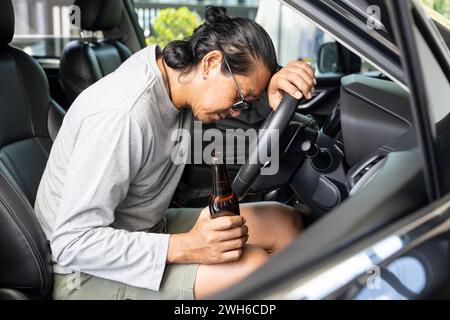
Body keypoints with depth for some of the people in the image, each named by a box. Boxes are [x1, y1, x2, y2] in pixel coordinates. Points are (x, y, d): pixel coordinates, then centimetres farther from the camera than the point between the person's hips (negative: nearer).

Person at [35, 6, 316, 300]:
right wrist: (184, 247, -34)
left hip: (148, 229, 9)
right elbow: (72, 243, -27)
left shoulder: (172, 65, -6)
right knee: (253, 265, -26)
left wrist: (277, 83, -18)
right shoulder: (122, 116, -30)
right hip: (87, 270, -8)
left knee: (284, 222, 0)